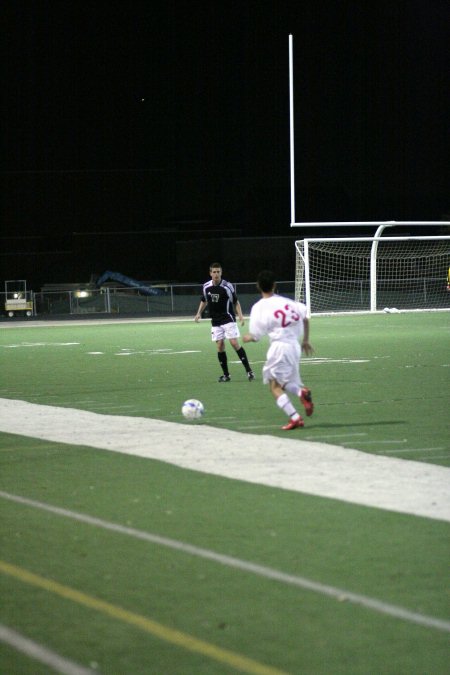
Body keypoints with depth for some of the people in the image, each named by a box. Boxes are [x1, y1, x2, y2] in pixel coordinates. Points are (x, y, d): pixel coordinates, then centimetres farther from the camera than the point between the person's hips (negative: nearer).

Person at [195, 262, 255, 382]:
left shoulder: (228, 286, -10)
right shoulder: (206, 287, 0)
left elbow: (236, 302, -1)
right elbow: (204, 301, 18)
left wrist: (240, 316, -14)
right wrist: (199, 313, 5)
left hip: (228, 319, -4)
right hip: (216, 322, 4)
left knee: (234, 343, -13)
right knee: (220, 346, 1)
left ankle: (248, 370, -7)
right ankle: (226, 374, 9)